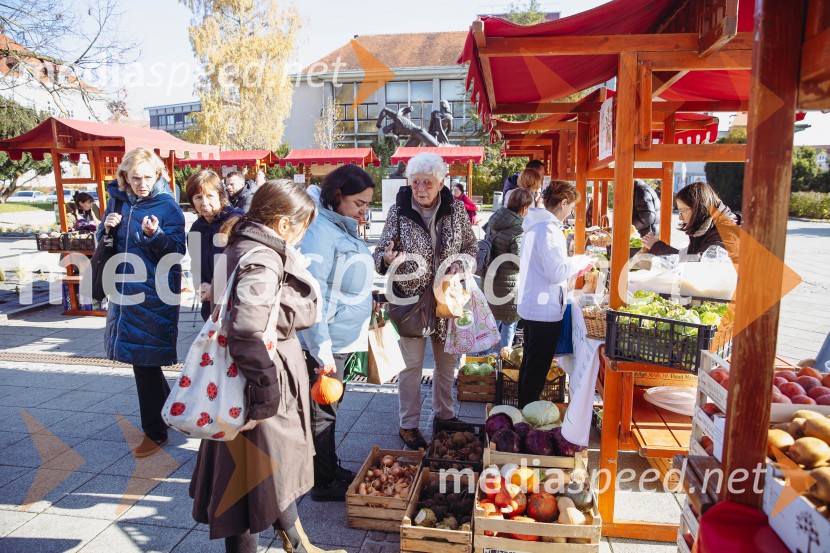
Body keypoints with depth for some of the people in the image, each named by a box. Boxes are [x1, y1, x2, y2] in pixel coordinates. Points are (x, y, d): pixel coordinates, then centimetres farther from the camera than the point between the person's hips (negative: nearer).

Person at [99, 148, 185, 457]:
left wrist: (155, 235, -30)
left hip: (154, 293, -6)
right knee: (139, 358, 15)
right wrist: (107, 228, -5)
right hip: (124, 289, 6)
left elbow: (177, 252, -13)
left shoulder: (167, 207, -10)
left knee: (145, 360, -3)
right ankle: (167, 408, 34)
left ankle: (155, 431, 11)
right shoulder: (117, 200, 7)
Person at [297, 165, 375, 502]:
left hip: (343, 338, 9)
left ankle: (330, 470, 37)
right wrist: (322, 350, -24)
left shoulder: (346, 229, 10)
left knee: (329, 407, 21)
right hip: (325, 342, -9)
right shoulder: (321, 231, -20)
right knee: (322, 411, 7)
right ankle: (323, 483, 23)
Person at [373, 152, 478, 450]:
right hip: (410, 299, -2)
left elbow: (472, 246, 7)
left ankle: (444, 413, 39)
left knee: (447, 360, 17)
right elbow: (380, 254, -4)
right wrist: (387, 258, -28)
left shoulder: (456, 209, -4)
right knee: (412, 364, 7)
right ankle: (408, 425, 24)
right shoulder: (398, 211, -9)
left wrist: (462, 264, -14)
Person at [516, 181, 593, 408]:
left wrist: (573, 267, 17)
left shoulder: (536, 224, 11)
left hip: (531, 306, 10)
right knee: (537, 369, 1)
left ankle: (524, 410, 33)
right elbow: (557, 272, -22)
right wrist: (580, 261, -7)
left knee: (530, 363, 20)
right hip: (545, 310, -10)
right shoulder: (548, 229, -20)